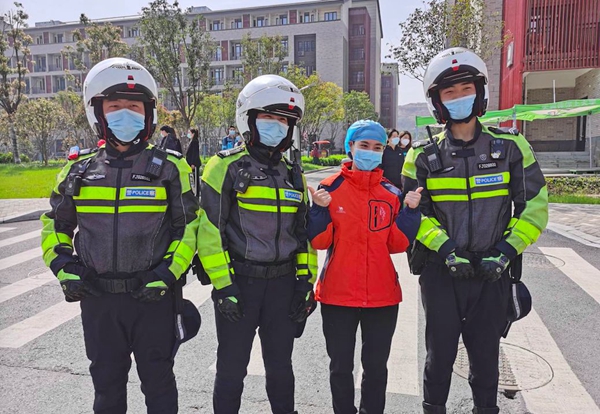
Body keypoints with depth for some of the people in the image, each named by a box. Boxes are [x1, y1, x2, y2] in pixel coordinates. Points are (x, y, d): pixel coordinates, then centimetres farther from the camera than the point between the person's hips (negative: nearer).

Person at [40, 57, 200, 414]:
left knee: (158, 381, 14)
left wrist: (167, 274, -13)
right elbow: (55, 226, 15)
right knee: (107, 382, 20)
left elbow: (190, 226, -2)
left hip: (153, 297, -3)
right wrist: (64, 268, -1)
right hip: (98, 299, 3)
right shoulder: (78, 171, 4)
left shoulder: (169, 168, -5)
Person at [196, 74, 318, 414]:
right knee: (232, 368, 8)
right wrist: (223, 284, -13)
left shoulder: (294, 174, 11)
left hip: (283, 283, 4)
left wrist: (305, 282, 7)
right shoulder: (226, 167, -5)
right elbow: (210, 230, -9)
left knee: (281, 366, 17)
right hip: (239, 282, -4)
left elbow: (303, 233, 13)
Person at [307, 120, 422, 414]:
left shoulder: (392, 194, 3)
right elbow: (319, 242, -7)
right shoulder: (330, 188, -4)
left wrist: (410, 211, -12)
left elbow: (397, 244, -2)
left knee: (376, 367, 16)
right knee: (340, 367, 14)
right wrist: (320, 209, -21)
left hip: (382, 294, 2)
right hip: (338, 293, -2)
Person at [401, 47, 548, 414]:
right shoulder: (424, 157, -1)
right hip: (441, 272, 0)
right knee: (440, 352, 11)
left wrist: (506, 253, -9)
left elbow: (534, 207, 1)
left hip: (491, 273, 1)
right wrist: (447, 251, -14)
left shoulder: (511, 147, 0)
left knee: (486, 353, 14)